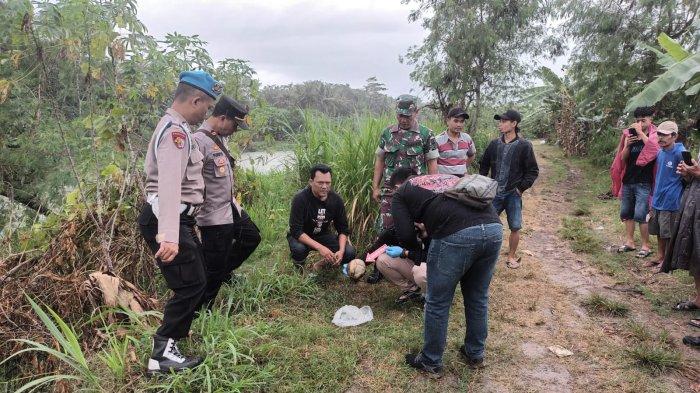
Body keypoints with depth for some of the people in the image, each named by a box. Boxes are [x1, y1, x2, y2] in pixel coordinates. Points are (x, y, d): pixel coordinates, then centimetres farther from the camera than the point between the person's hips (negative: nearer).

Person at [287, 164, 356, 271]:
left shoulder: (336, 199, -12)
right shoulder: (300, 199, -25)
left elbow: (343, 229, -5)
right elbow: (296, 231, -29)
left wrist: (341, 250, -24)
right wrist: (320, 247, -39)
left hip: (324, 235, 4)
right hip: (302, 237, -3)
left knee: (349, 253, -18)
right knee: (298, 249, -37)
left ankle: (320, 265, 9)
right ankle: (299, 269, -2)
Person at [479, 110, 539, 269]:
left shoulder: (524, 145, -7)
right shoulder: (494, 144, 3)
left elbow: (533, 171, -3)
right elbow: (484, 166, 14)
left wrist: (521, 188, -10)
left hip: (513, 195, -3)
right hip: (494, 193, 3)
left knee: (515, 227, 3)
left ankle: (512, 257, 21)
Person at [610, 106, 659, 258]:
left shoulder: (655, 136, -5)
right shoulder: (631, 136, 7)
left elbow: (653, 147, -28)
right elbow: (623, 158, 6)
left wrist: (641, 132, -22)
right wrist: (627, 145, -11)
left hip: (643, 183, -6)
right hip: (628, 181, 6)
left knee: (640, 215, -8)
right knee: (626, 213, 12)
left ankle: (646, 246, 4)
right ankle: (629, 241, 23)